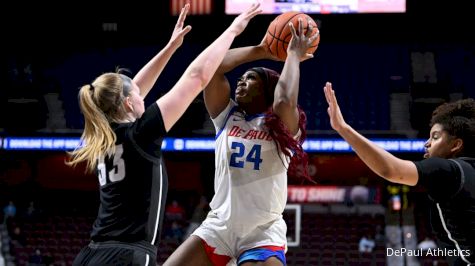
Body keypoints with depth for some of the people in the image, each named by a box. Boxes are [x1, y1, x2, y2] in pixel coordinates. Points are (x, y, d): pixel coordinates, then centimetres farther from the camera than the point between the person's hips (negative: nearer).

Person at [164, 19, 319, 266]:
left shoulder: (283, 125, 1)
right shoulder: (227, 116, 12)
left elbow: (285, 102, -23)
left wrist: (293, 55, -8)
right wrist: (261, 51, 7)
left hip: (263, 232, -4)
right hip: (219, 225, 4)